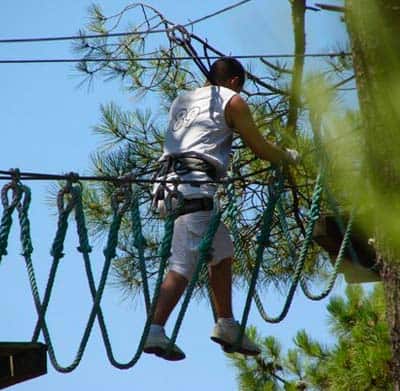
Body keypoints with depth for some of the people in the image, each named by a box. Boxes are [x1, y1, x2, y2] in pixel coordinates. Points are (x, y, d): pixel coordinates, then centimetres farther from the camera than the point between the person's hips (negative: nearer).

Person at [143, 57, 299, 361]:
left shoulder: (182, 100, 26)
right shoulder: (232, 101, 6)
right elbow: (260, 148, 7)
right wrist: (289, 157, 26)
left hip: (171, 184, 8)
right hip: (195, 190, -8)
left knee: (223, 252, 20)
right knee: (183, 266, -13)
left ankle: (226, 327, 21)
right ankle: (155, 332, -21)